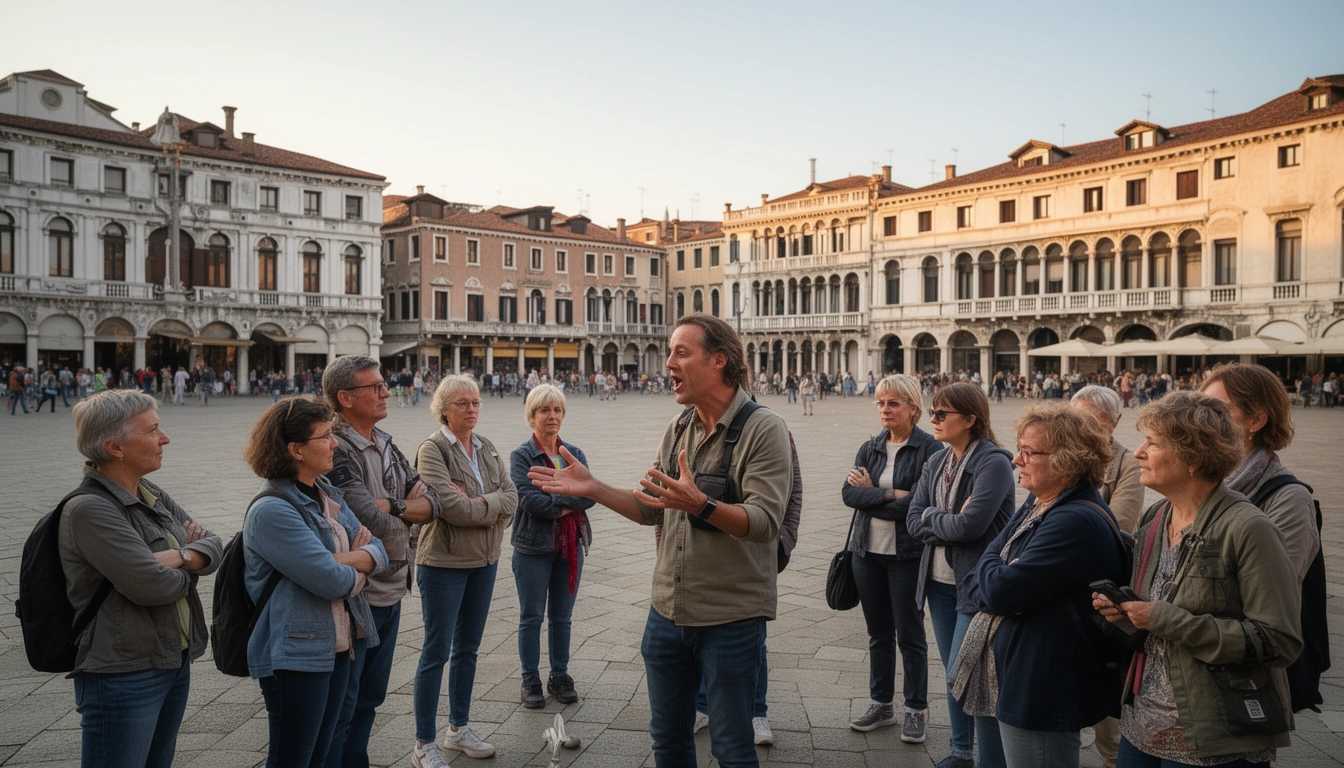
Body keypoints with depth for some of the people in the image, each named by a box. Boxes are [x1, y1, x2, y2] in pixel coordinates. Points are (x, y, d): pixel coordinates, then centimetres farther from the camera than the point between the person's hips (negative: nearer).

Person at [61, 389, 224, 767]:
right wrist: (189, 571, -6)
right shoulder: (88, 510, -19)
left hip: (175, 663, 8)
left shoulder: (153, 497, 8)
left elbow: (213, 545, 4)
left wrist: (181, 556, -17)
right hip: (123, 676, -8)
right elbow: (150, 585, -26)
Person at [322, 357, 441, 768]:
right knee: (340, 706, 6)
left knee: (369, 698, 21)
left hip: (391, 592, 8)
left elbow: (432, 502, 4)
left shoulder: (384, 444, 9)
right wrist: (408, 506, -6)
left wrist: (391, 506, -14)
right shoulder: (336, 451, -19)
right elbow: (375, 522, -26)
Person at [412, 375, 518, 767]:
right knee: (437, 651, 1)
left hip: (484, 560, 7)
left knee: (468, 648, 16)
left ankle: (459, 729, 31)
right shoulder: (433, 449, -12)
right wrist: (492, 507, -11)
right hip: (444, 562, -7)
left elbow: (511, 497, -2)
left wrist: (475, 503, -17)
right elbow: (450, 506, -24)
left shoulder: (487, 448, 8)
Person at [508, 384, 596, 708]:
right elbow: (528, 498, -19)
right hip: (534, 547, -4)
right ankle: (531, 681, 20)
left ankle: (559, 676, 27)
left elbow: (590, 494, -6)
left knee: (562, 617, 14)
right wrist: (568, 505, -12)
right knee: (531, 617, 8)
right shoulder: (522, 456, -6)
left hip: (571, 545, 4)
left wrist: (555, 499, -19)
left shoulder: (575, 454, 7)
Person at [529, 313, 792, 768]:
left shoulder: (763, 429, -14)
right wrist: (592, 488, 4)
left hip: (731, 619, -6)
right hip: (667, 612, 7)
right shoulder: (677, 430, 8)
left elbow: (764, 522, -23)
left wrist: (700, 505, -38)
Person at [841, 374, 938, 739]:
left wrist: (871, 493, -11)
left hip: (908, 554, -5)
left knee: (910, 634, 5)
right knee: (878, 633, 15)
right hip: (868, 552, 5)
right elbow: (849, 493, -5)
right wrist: (890, 495, -18)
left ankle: (916, 710, 21)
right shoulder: (870, 448, 8)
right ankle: (882, 705, 28)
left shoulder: (929, 449, -9)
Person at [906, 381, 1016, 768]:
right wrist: (950, 522, -15)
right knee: (954, 673, 18)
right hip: (939, 581, 7)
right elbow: (913, 521, 1)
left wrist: (931, 516, -8)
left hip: (976, 584, -7)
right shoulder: (936, 462, 7)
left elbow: (970, 525, -25)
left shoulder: (994, 463, -16)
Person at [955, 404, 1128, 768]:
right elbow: (977, 585, 7)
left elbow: (1000, 590, -26)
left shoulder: (1078, 522, -23)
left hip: (1042, 694, -9)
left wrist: (988, 570, -5)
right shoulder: (1037, 504, 8)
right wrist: (993, 586, -15)